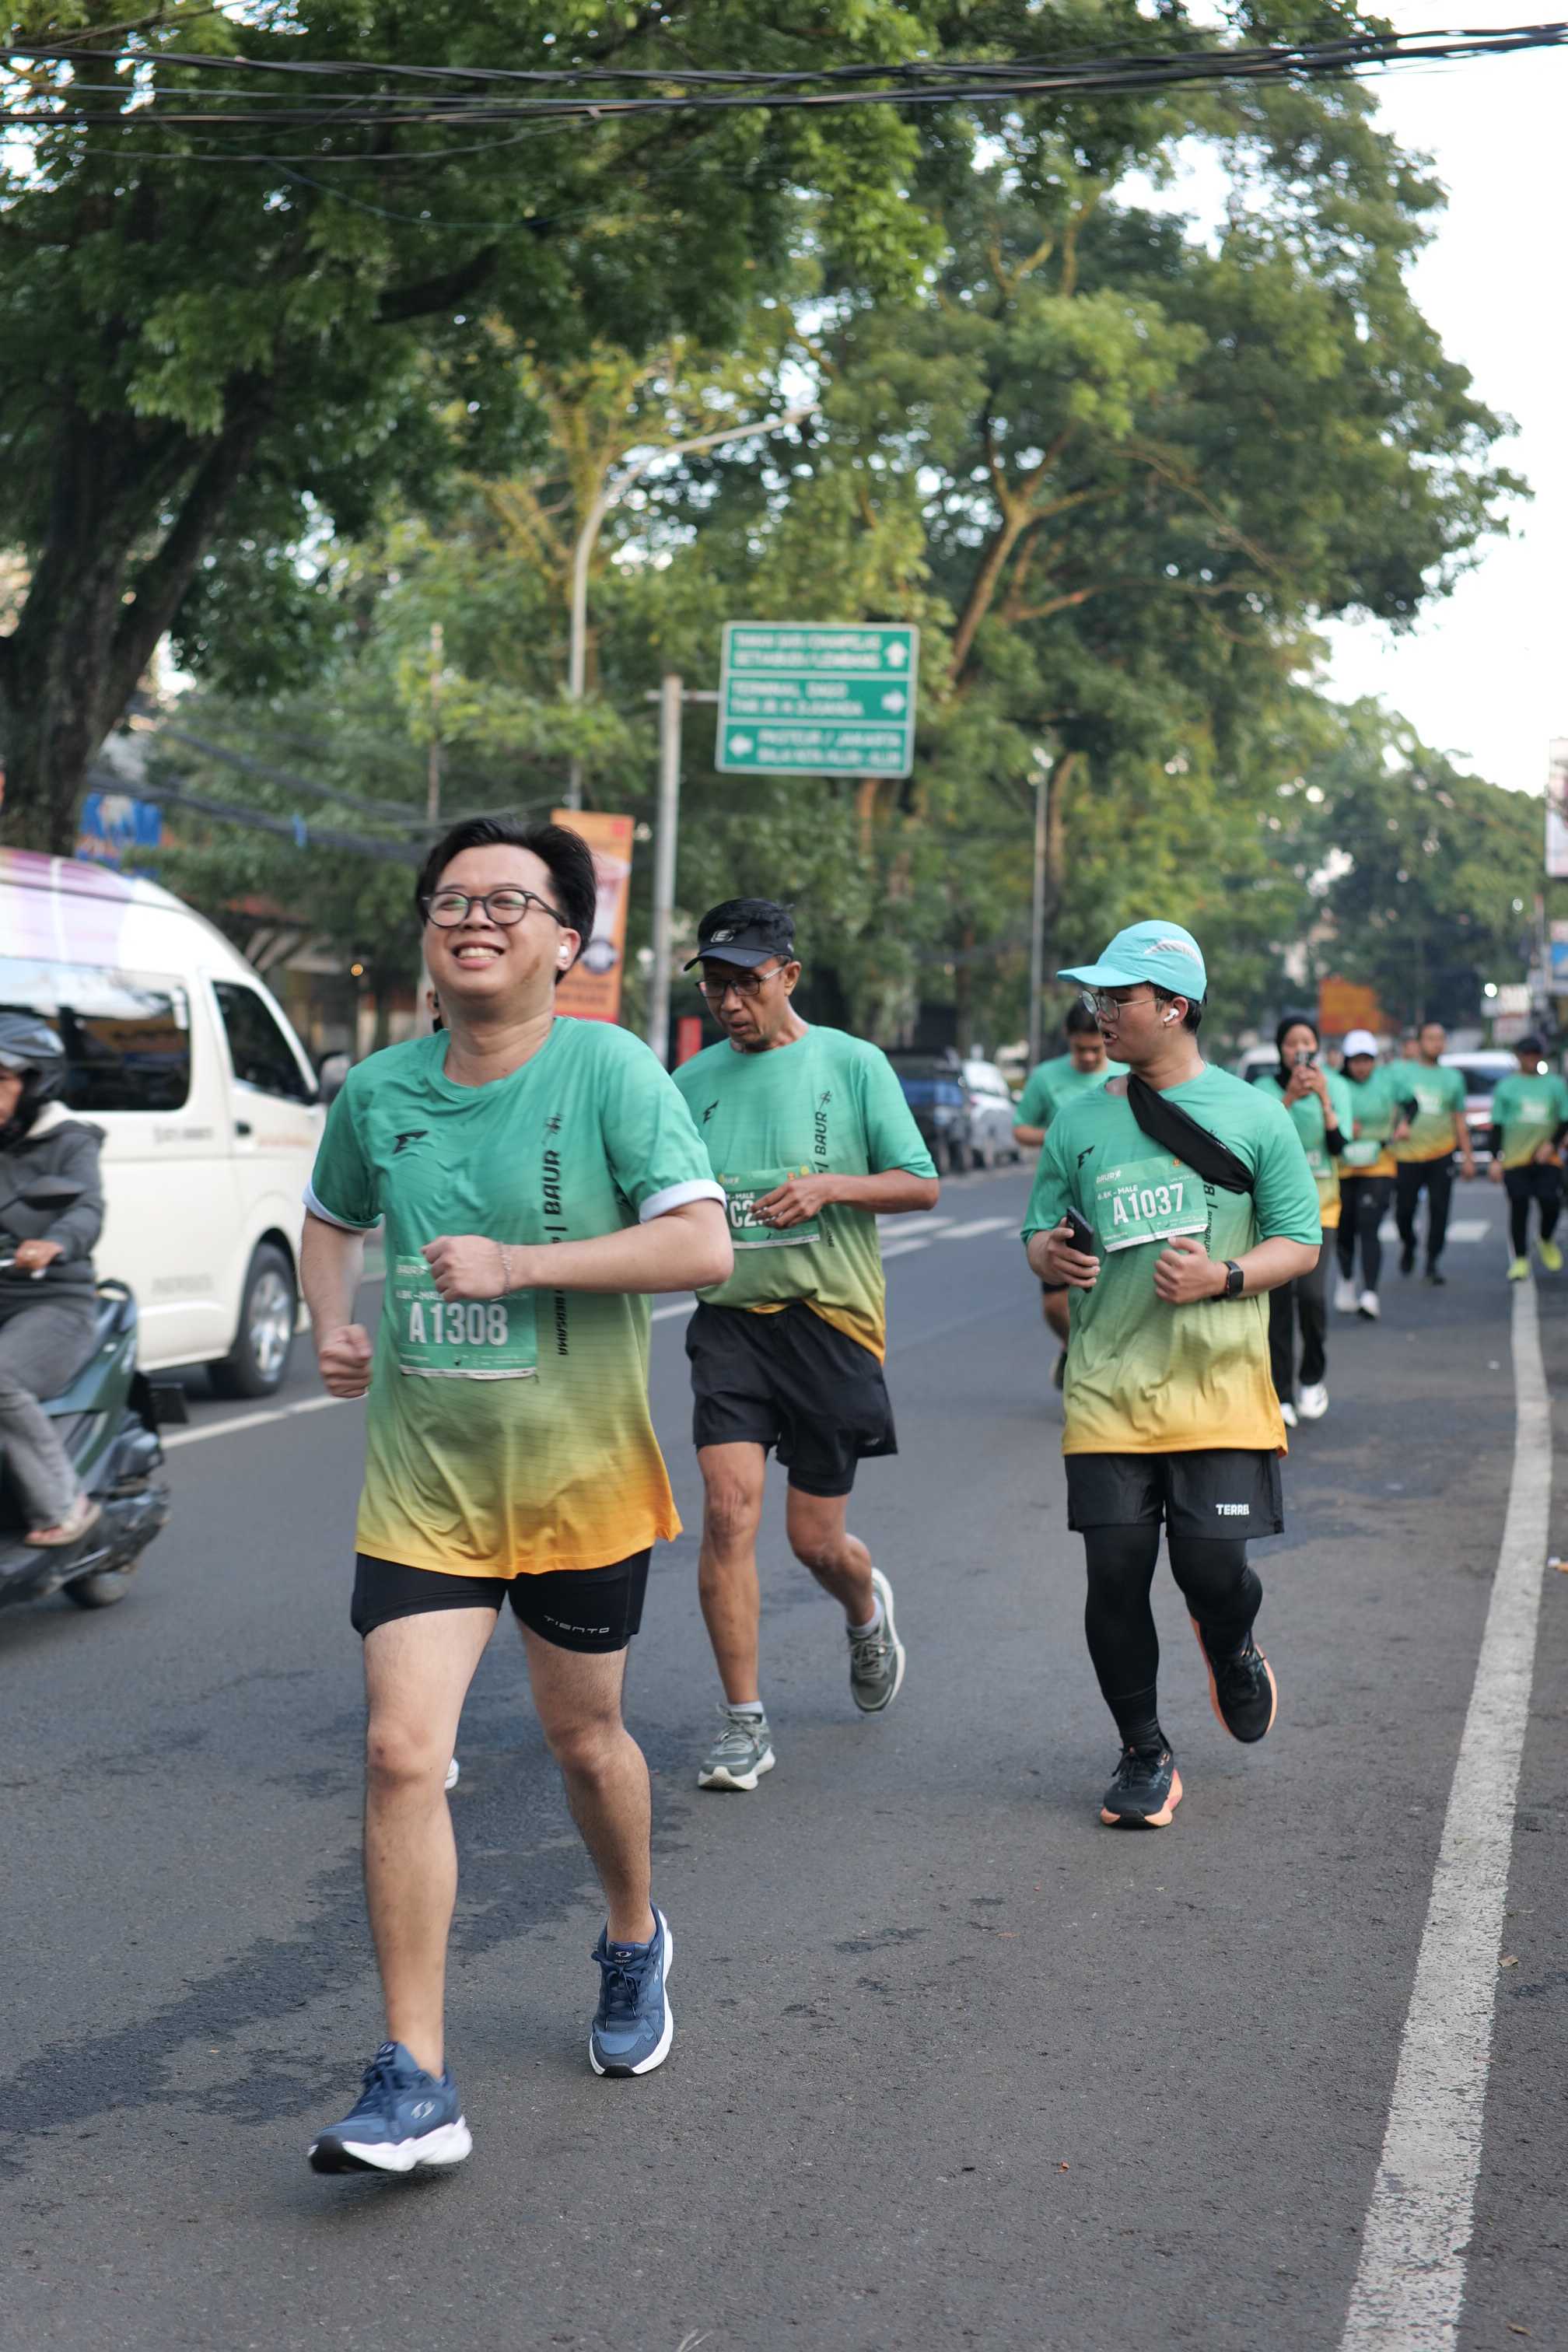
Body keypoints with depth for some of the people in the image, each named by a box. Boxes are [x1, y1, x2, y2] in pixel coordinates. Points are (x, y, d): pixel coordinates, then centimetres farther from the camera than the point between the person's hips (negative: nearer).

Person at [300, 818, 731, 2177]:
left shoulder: (611, 1071, -12)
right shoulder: (377, 1090, 1)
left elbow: (703, 1245, -20)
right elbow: (334, 1221, 21)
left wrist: (517, 1264, -24)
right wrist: (335, 1326, 2)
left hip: (579, 1477, -2)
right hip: (420, 1481, 2)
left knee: (583, 1737, 15)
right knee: (402, 1753, -10)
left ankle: (635, 1942, 46)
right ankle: (414, 2085, -4)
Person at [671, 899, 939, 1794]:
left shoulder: (852, 1064, -2)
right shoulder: (693, 1080, 7)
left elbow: (922, 1185, -1)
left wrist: (829, 1186, -16)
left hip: (832, 1319, -2)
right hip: (730, 1317, 2)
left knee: (816, 1540, 5)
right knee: (729, 1509, -14)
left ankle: (867, 1609, 42)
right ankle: (744, 1724, -3)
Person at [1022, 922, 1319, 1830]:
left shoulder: (1253, 1115, 1)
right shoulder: (1081, 1122, 8)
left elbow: (1301, 1242, 3)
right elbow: (1042, 1227, 15)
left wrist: (1225, 1277, -16)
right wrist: (1048, 1254, -9)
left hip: (1219, 1386, -2)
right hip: (1109, 1388, 2)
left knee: (1212, 1568, -8)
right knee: (1116, 1575, -2)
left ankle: (1233, 1643, 31)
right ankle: (1146, 1757, 16)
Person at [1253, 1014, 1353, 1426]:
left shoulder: (1335, 1086, 0)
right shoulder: (1266, 1087, -2)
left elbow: (1339, 1145, -8)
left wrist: (1324, 1099, -20)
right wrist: (1289, 1097, -25)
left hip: (1319, 1204, 0)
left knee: (1310, 1292, -15)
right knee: (1277, 1301, -3)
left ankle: (1312, 1379, 8)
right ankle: (1281, 1395, 4)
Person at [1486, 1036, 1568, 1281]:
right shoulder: (1507, 1086, 8)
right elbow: (1496, 1125, 7)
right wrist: (1496, 1158, -1)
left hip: (1547, 1158, 1)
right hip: (1515, 1158, 0)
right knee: (1519, 1208, -5)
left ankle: (1547, 1242, 18)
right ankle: (1521, 1260, 7)